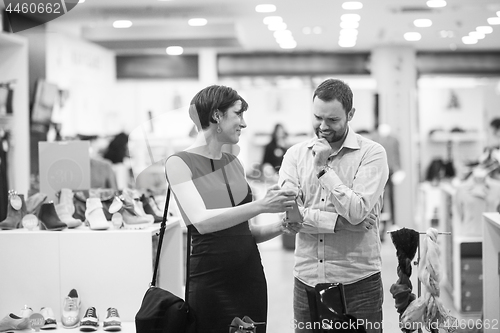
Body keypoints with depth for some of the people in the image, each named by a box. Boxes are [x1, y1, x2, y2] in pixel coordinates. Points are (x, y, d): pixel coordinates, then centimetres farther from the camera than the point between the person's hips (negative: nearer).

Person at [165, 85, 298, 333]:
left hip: (251, 277, 6)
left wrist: (277, 228, -2)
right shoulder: (179, 163, -7)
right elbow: (201, 221, -21)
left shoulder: (233, 163, 11)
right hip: (212, 283, -5)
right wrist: (261, 206, -26)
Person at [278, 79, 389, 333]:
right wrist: (340, 221, -14)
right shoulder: (295, 154, 6)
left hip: (358, 283, -3)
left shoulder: (371, 153, -4)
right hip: (307, 281, 3)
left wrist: (323, 169, -14)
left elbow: (357, 212, -17)